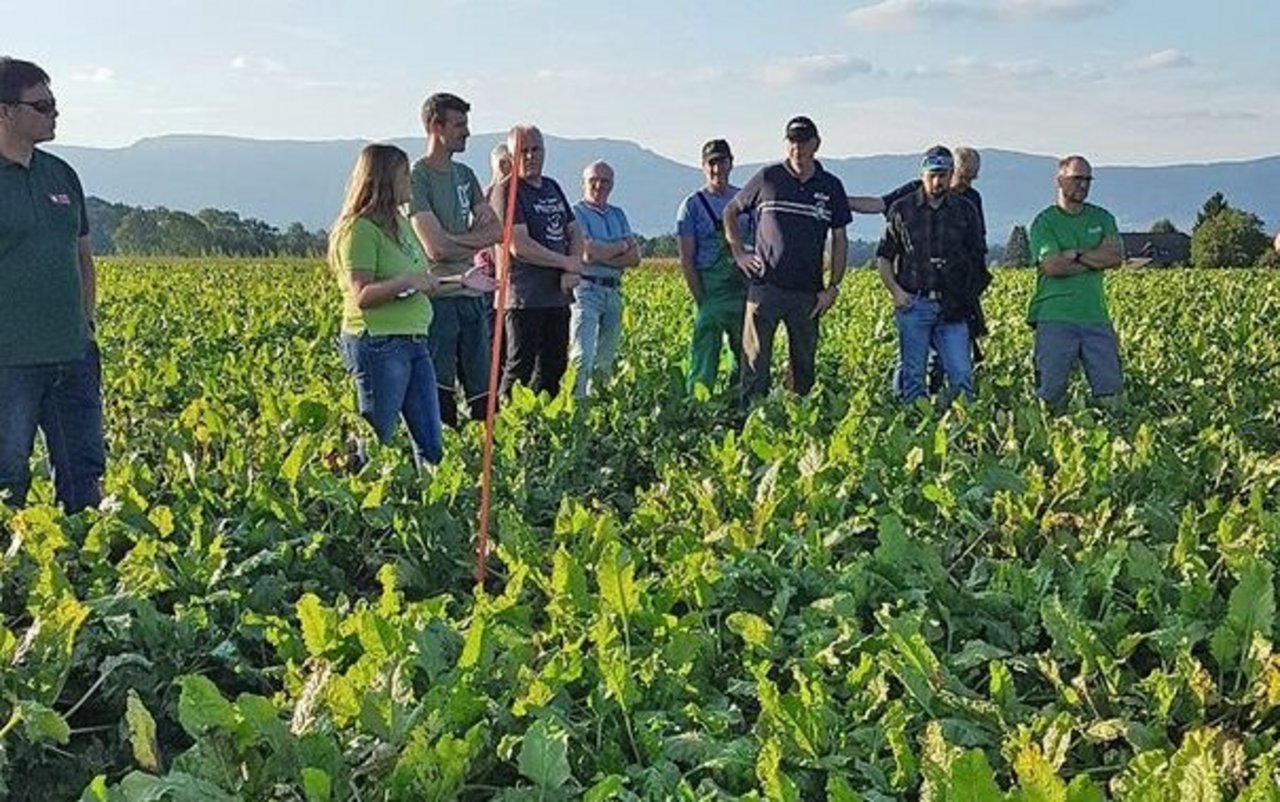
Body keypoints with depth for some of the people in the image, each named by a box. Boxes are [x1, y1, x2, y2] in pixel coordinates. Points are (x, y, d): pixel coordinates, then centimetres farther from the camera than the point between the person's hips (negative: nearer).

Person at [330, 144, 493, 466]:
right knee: (376, 441, -2)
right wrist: (407, 282, -26)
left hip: (415, 341, 9)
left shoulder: (401, 224, 18)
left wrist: (461, 281, 17)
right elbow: (362, 296, -18)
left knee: (431, 442, 9)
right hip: (378, 344, -9)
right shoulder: (360, 230, -10)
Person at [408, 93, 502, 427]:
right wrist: (476, 243, -1)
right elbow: (436, 249, -17)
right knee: (439, 393, -2)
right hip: (438, 296, -7)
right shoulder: (417, 178, -10)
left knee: (483, 392, 10)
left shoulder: (465, 175, 15)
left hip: (472, 295, 7)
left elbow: (496, 230, 9)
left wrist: (455, 239, -8)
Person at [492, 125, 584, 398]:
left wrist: (573, 269, -3)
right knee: (520, 368, -7)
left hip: (558, 295, 8)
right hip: (525, 299, -8)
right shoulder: (507, 191, -7)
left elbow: (575, 232, 17)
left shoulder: (552, 187, 17)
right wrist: (566, 263, -8)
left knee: (554, 367, 11)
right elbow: (520, 246, -16)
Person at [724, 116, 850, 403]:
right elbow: (730, 212, 15)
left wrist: (833, 287, 3)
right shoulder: (768, 178, 3)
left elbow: (840, 240, 10)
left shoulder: (830, 186, 7)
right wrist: (738, 252, 5)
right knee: (755, 359, -5)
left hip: (808, 293, 2)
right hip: (766, 285, -2)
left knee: (804, 363, 8)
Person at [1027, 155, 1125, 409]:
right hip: (1055, 319, -4)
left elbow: (1116, 256, -1)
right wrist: (1096, 260, -6)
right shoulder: (1045, 222, 1)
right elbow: (1052, 266, -14)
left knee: (1110, 390, 2)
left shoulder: (1102, 218, 15)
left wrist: (1075, 254, -8)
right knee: (1050, 394, -2)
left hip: (1096, 317, 4)